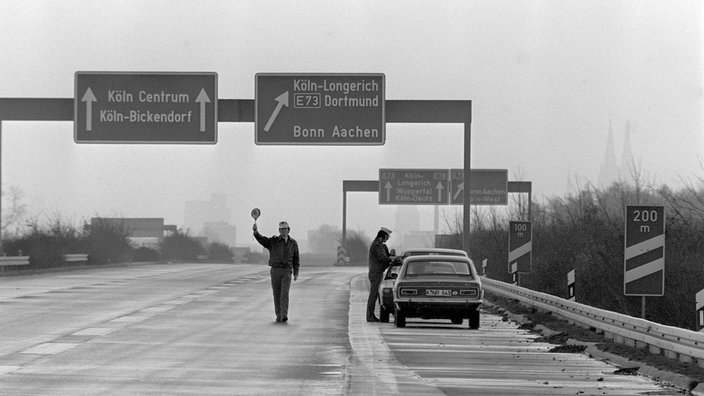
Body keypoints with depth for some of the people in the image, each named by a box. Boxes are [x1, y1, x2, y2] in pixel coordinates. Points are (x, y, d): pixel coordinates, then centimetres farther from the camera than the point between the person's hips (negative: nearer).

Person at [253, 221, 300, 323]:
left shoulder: (293, 243, 5)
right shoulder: (273, 241, 1)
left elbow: (296, 260, 11)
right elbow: (261, 239, -16)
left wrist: (296, 273, 2)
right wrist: (255, 231, -36)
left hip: (287, 271, -1)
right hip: (275, 271, 1)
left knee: (285, 293, -14)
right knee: (277, 294, 3)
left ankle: (284, 315, -20)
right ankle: (278, 316, 13)